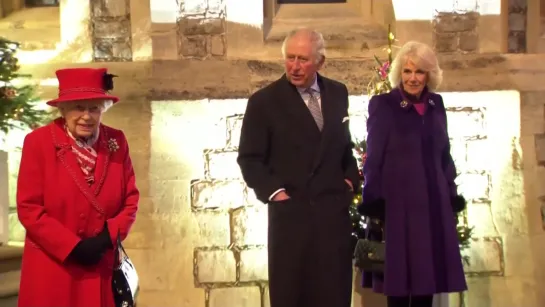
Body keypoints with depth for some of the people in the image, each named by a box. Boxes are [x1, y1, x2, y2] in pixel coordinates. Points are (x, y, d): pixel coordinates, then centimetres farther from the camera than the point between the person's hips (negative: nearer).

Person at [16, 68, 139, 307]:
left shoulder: (116, 142, 2)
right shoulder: (38, 142, -7)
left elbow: (131, 199, 6)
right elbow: (28, 208, -10)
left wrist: (108, 238, -11)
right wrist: (73, 247, -14)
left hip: (102, 266, 3)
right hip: (51, 269, -2)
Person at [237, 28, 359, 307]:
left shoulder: (337, 93, 9)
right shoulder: (264, 101, -4)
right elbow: (249, 159, -2)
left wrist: (350, 178, 7)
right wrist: (273, 191, -12)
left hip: (333, 211, 3)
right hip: (289, 213, -3)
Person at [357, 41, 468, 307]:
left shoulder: (436, 104, 10)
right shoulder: (382, 105, -4)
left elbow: (444, 154, 16)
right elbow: (373, 159, -6)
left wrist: (452, 194, 12)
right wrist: (374, 202, -11)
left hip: (434, 203, 5)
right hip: (398, 203, -5)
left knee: (428, 277, 9)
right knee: (399, 279, 0)